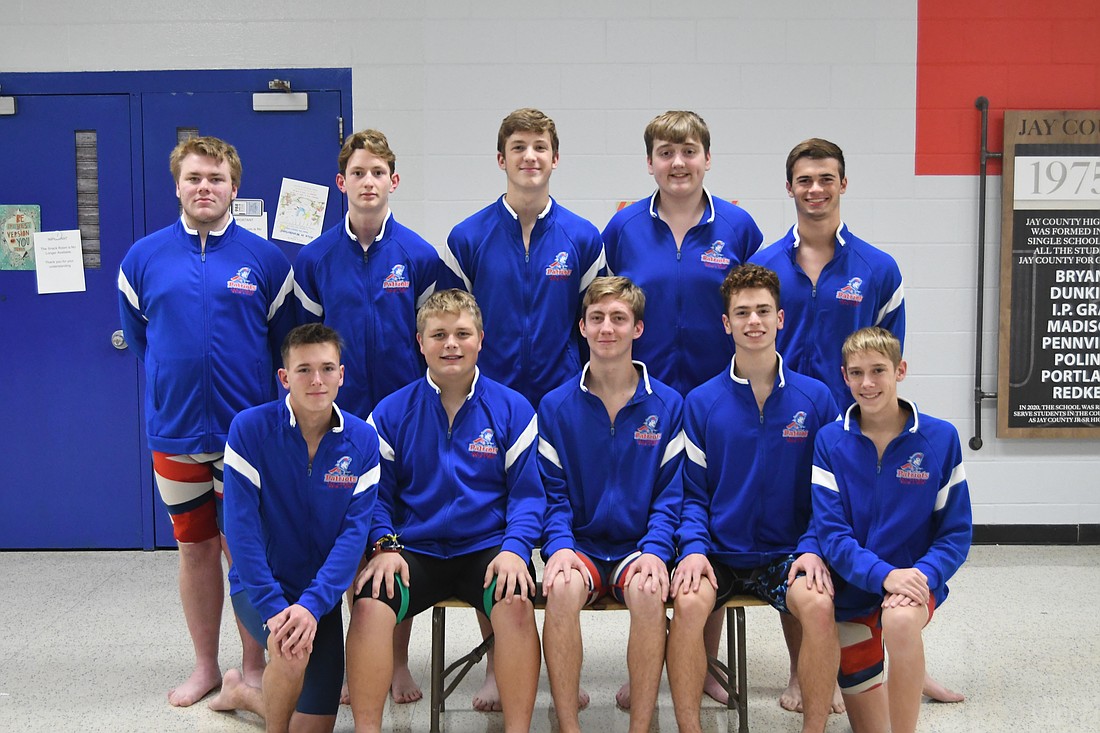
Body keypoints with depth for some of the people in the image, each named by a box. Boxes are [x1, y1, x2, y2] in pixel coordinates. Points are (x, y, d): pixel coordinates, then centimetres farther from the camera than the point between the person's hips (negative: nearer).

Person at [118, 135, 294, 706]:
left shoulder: (267, 260, -2)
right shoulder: (142, 258, 2)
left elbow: (284, 343, 6)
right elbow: (138, 337, 15)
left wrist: (268, 407, 6)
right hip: (175, 432, 2)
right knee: (195, 550, 13)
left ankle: (254, 669, 23)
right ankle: (205, 668, 29)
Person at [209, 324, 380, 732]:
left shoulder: (362, 441, -8)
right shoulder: (250, 429, -15)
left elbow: (355, 531, -12)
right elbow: (242, 526, -18)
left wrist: (312, 605, -25)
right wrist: (274, 607, -26)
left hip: (320, 592, 3)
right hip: (259, 585, -3)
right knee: (293, 651, -34)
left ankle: (244, 693, 37)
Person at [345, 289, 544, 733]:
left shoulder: (512, 409, 5)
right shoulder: (391, 412, 7)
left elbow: (527, 493, 4)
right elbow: (377, 492, 9)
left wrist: (515, 548, -14)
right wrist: (383, 545, -10)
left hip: (487, 548, -1)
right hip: (413, 550, 1)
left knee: (516, 605, -32)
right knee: (370, 605, -28)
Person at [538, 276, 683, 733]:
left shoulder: (668, 405, 5)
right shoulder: (555, 407, 7)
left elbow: (672, 493, 2)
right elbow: (552, 491, 4)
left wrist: (655, 550, -15)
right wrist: (559, 545, -15)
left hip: (638, 547, 0)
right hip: (579, 545, 1)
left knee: (647, 590, -33)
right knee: (562, 589, -32)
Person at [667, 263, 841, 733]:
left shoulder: (815, 398, 4)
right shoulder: (701, 402, 4)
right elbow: (692, 492, 5)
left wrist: (812, 548, -9)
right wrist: (694, 547, -12)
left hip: (788, 553, 0)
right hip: (718, 553, 0)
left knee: (818, 605, -30)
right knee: (688, 603, -30)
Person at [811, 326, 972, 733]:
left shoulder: (940, 438, -6)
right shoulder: (830, 441, -5)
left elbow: (955, 532, -3)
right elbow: (832, 532, -10)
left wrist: (922, 575, -21)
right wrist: (883, 574, -25)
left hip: (916, 579, -2)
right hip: (852, 588, 2)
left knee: (900, 619, -37)